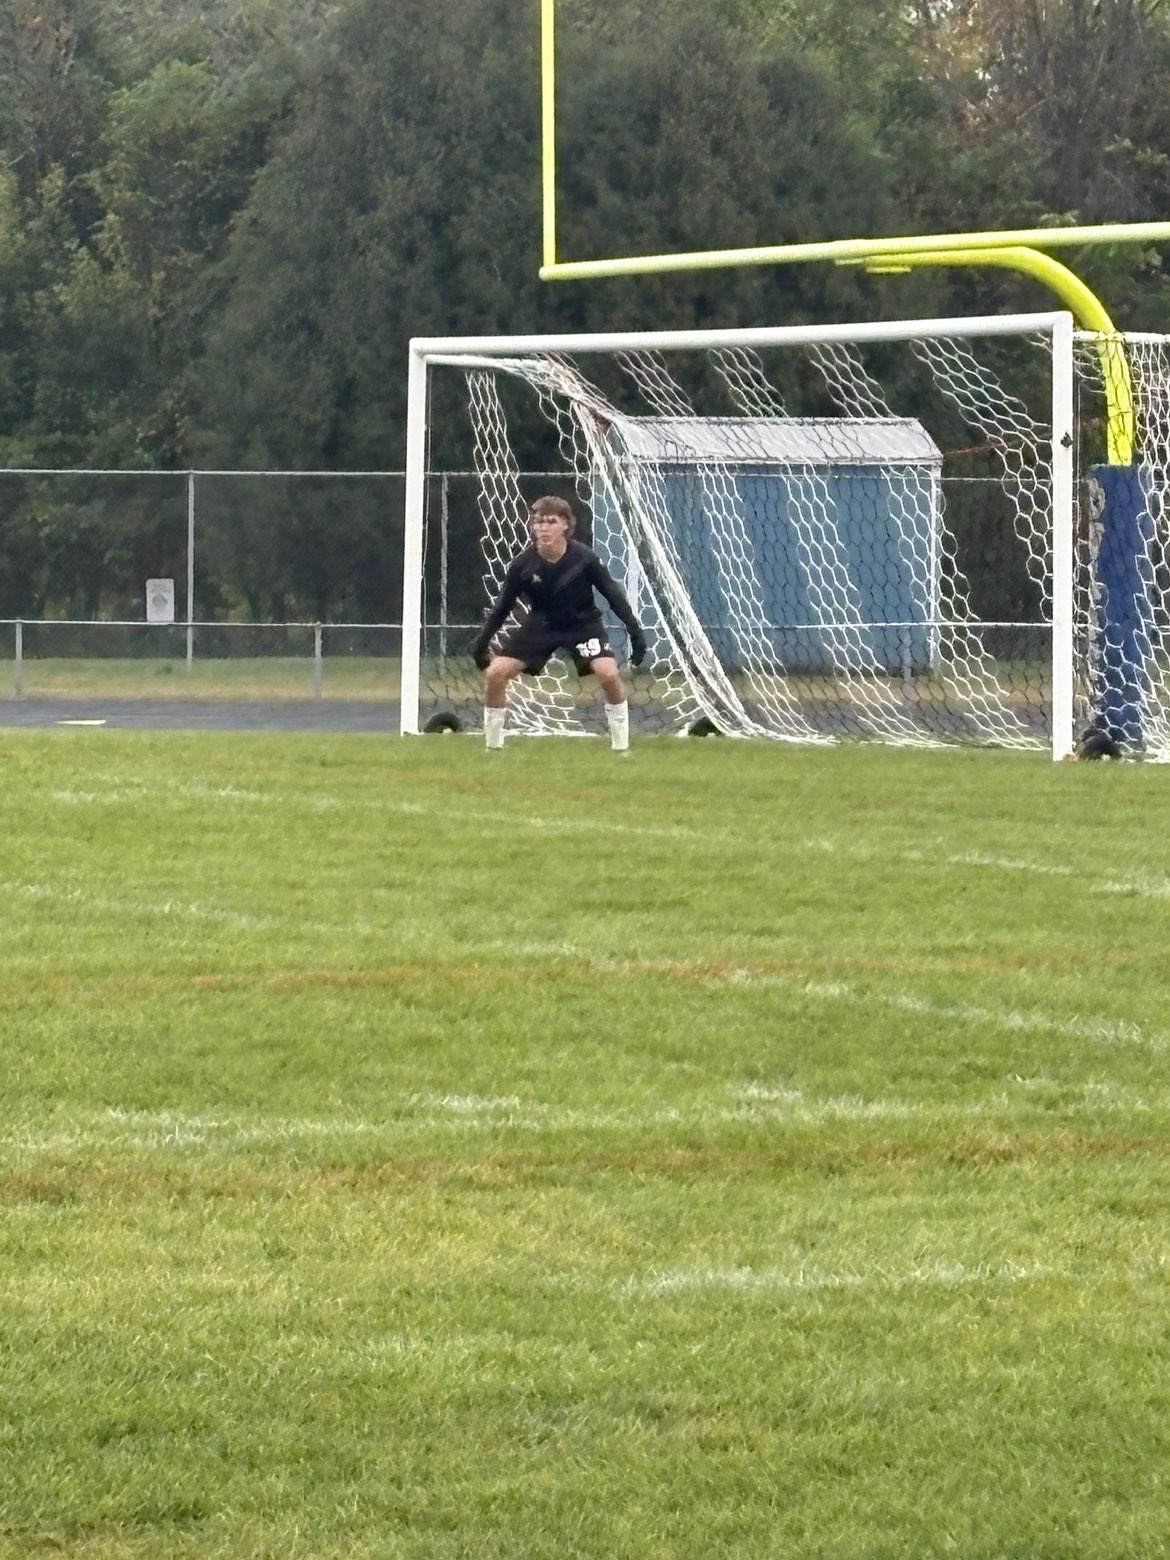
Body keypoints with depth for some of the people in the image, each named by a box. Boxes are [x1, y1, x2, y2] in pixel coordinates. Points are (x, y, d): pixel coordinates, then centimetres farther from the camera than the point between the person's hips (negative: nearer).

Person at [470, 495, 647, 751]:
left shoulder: (584, 559, -23)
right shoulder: (522, 564, -18)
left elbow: (614, 595, -12)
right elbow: (502, 606, -4)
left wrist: (635, 632, -14)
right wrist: (481, 643, -2)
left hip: (583, 623, -2)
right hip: (540, 626, 2)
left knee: (609, 673, -24)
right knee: (495, 673, -11)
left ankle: (621, 746, -8)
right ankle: (493, 746, 6)